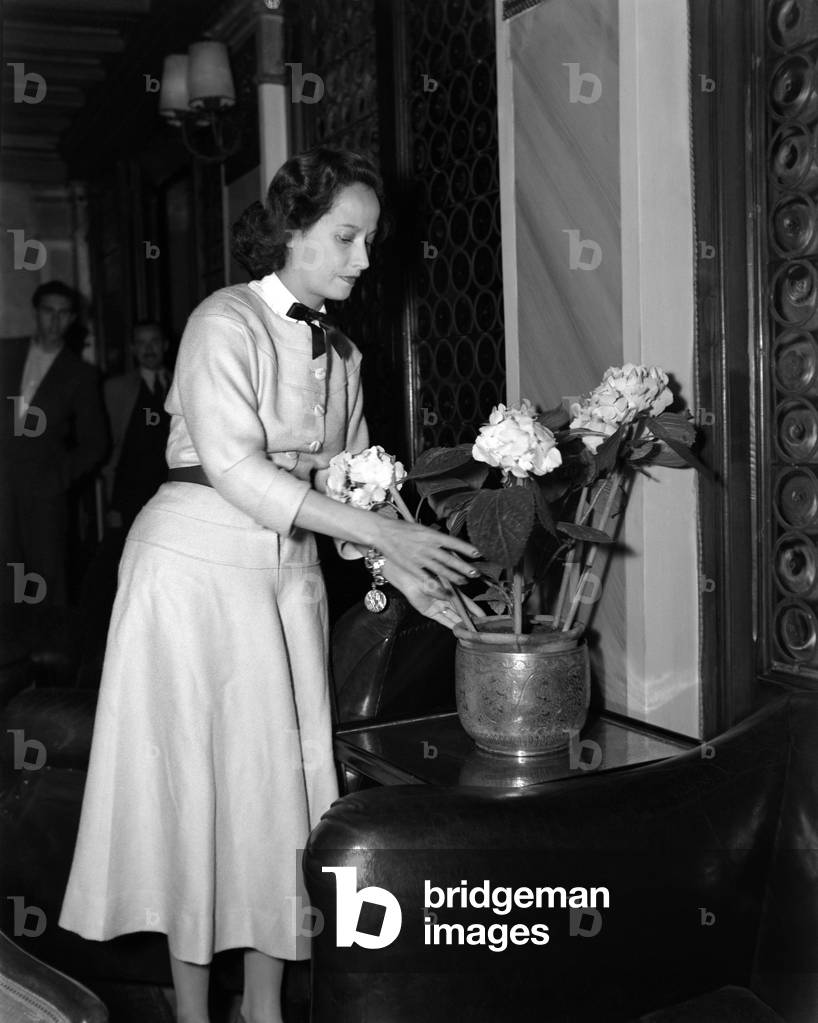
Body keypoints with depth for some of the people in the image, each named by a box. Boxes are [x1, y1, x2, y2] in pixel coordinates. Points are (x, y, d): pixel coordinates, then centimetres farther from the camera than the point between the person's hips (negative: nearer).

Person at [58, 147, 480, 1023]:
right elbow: (233, 467, -22)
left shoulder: (340, 352, 10)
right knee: (196, 778, 2)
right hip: (198, 563, -6)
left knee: (283, 775, 8)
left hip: (289, 571, 7)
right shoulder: (226, 323, -11)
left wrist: (407, 569, -6)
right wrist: (384, 533, -24)